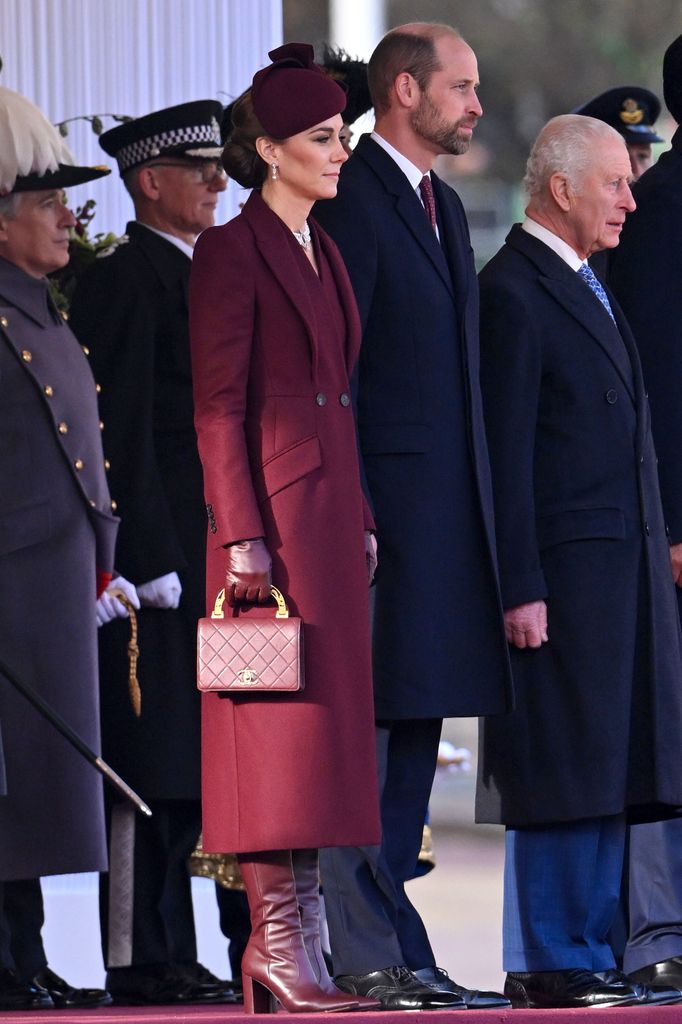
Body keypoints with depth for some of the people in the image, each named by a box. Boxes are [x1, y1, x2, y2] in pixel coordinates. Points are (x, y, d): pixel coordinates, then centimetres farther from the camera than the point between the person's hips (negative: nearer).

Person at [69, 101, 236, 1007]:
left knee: (183, 768, 10)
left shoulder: (197, 275, 19)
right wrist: (151, 560, -19)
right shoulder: (125, 279, -10)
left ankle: (170, 955, 13)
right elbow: (123, 431, -15)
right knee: (151, 765, -8)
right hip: (155, 544, -9)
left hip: (197, 553, 9)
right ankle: (137, 961, -6)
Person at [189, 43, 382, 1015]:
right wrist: (242, 534, -17)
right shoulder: (233, 251, -8)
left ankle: (298, 945, 9)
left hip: (332, 506, 9)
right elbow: (217, 405, -12)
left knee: (324, 729, 7)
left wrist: (361, 522, 15)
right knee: (284, 723, -9)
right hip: (274, 506, -8)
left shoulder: (323, 252, 17)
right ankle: (277, 940, -7)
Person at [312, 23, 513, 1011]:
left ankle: (397, 957, 14)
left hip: (448, 516, 9)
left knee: (415, 735, 10)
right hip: (383, 504, -9)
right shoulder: (353, 199, -9)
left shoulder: (444, 206, 19)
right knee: (368, 735, -7)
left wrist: (481, 513, 17)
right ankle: (372, 957, -7)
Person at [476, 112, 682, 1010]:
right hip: (563, 573, -9)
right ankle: (549, 962, -3)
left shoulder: (589, 289, 19)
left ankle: (589, 952, 13)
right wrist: (521, 590, -18)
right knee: (564, 773, -7)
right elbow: (506, 456, -14)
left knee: (610, 773, 9)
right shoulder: (511, 293, -10)